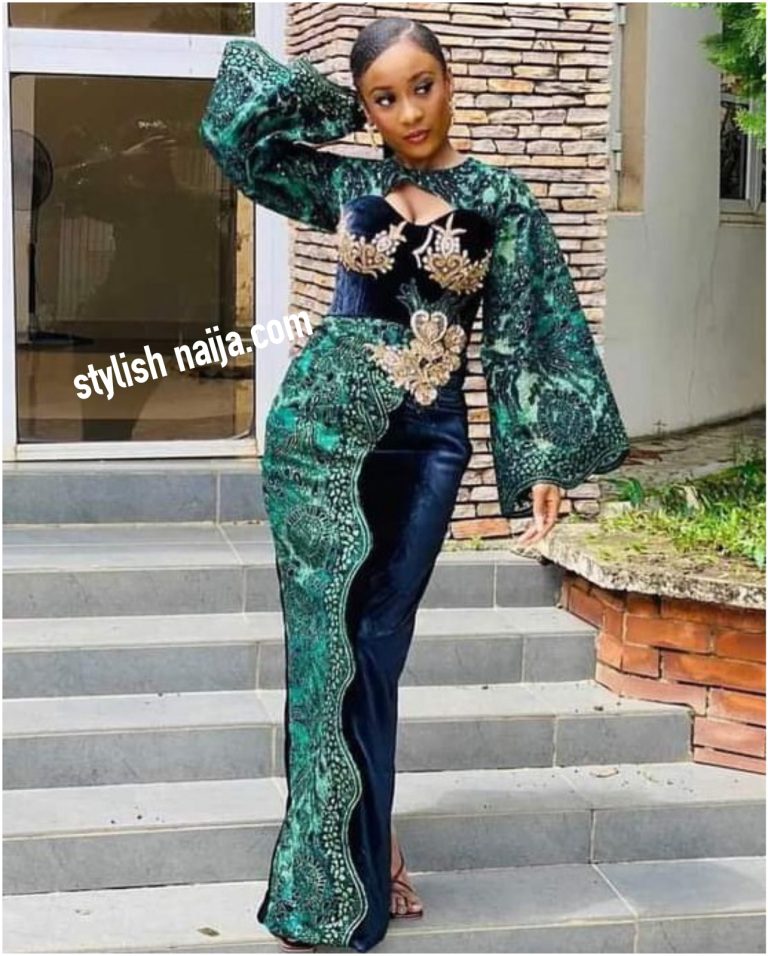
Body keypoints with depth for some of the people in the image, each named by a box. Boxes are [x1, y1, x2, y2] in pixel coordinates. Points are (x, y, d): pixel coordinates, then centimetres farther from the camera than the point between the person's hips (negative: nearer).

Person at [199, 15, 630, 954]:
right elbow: (242, 96, 11)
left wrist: (540, 460, -4)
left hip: (426, 440, 0)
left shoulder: (497, 198, 3)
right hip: (322, 425, 0)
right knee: (328, 640, -1)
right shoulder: (345, 182, 5)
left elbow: (523, 334, 1)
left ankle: (356, 864, 17)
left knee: (376, 646, 3)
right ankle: (343, 871, 9)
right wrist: (345, 109, 10)